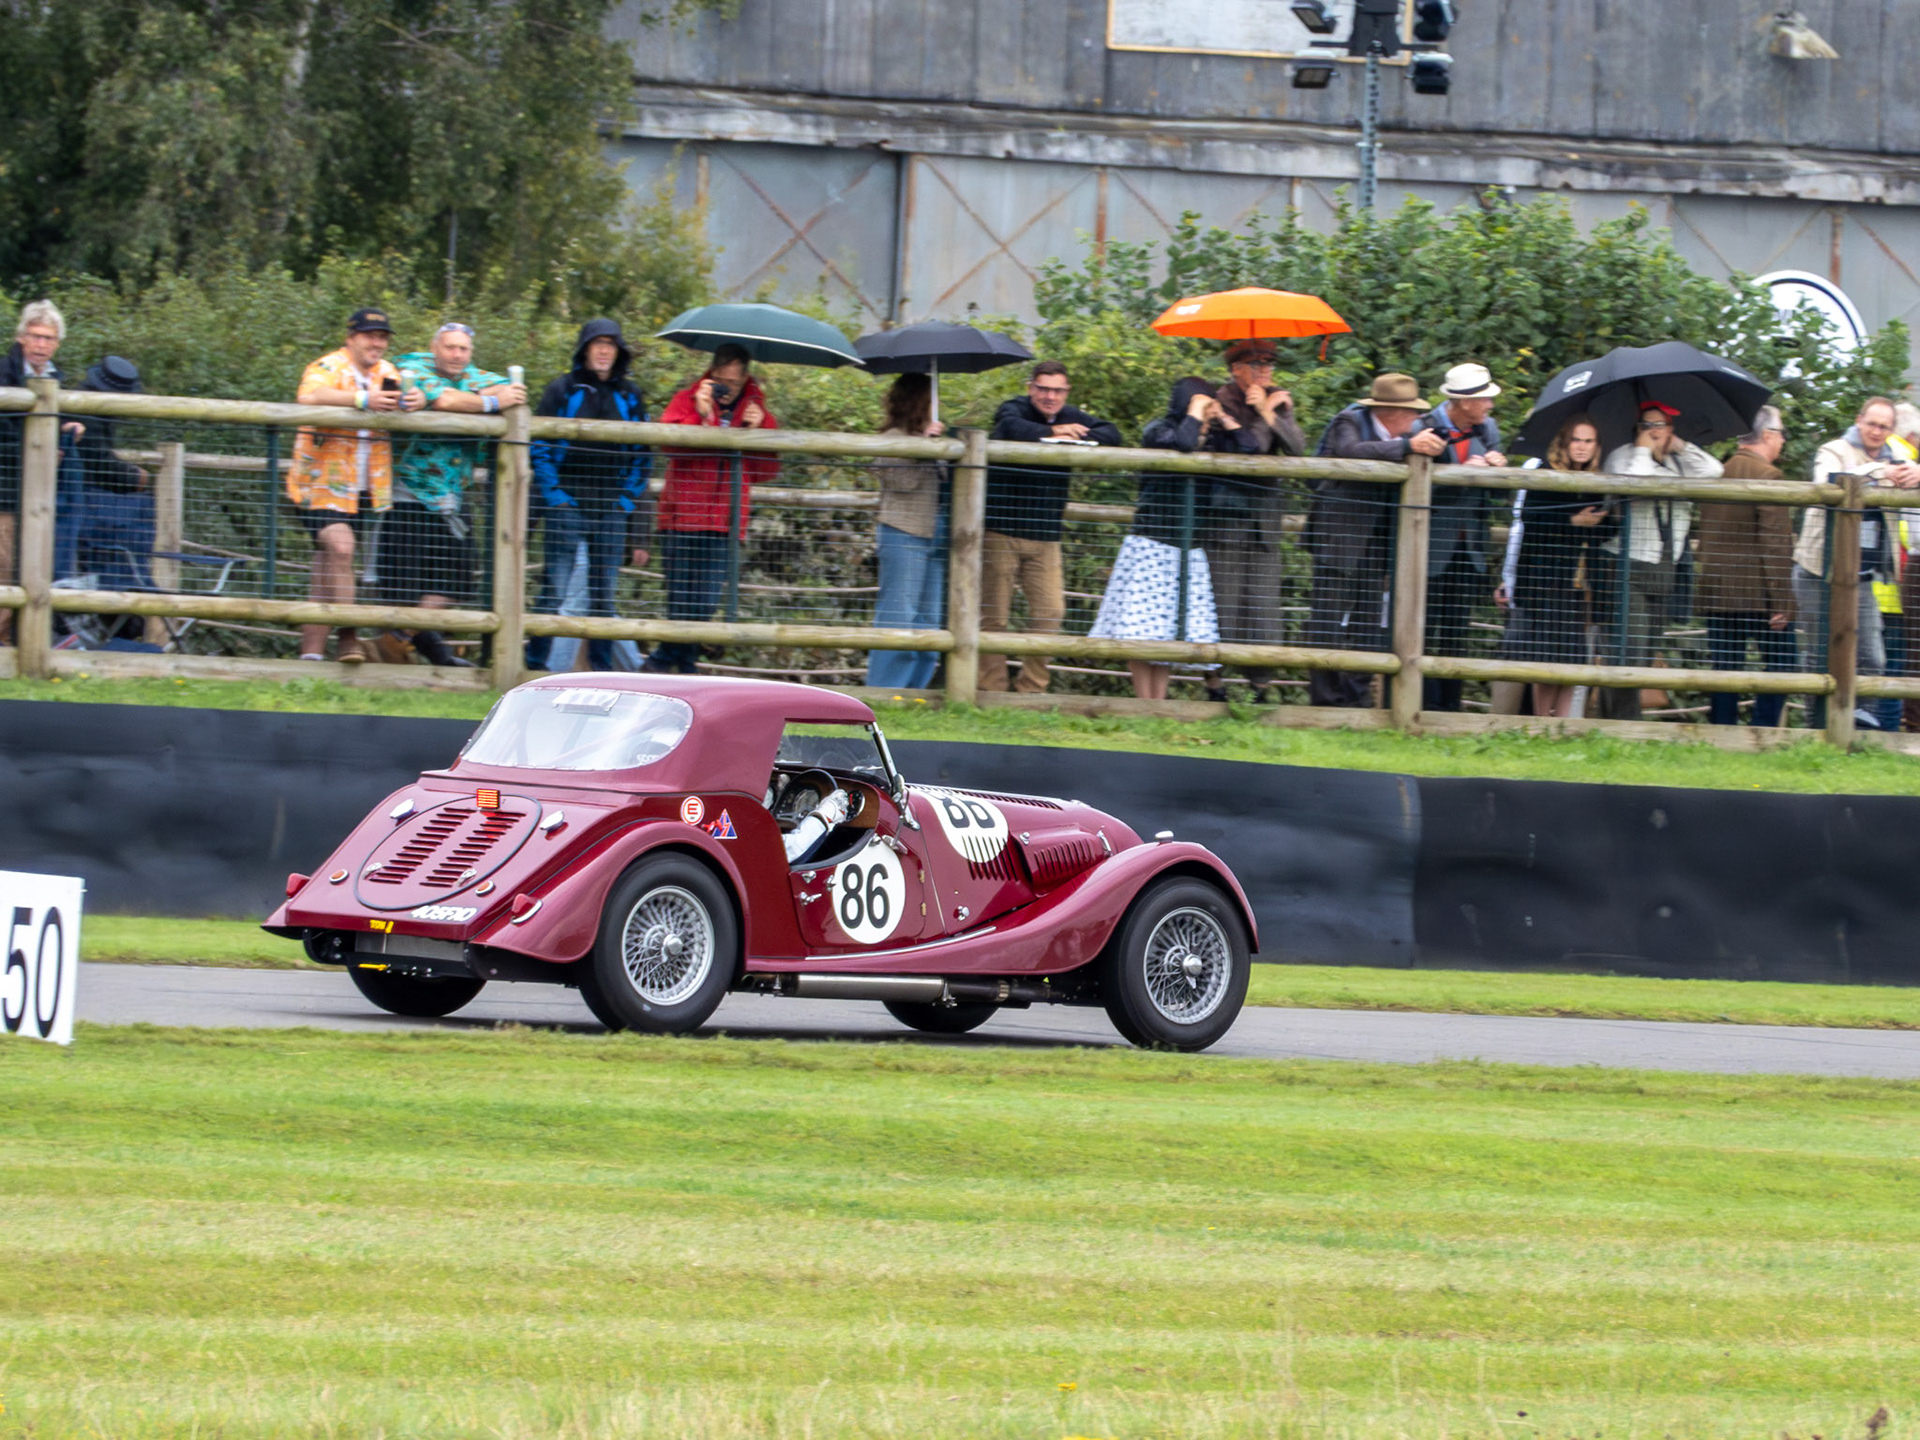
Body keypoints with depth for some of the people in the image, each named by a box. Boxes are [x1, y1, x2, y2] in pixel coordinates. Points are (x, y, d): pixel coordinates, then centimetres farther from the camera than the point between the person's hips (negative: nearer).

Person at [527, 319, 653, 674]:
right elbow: (540, 446, 2)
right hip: (567, 506, -3)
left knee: (604, 596, 4)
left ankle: (602, 668, 8)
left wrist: (628, 498, 5)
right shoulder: (562, 390, 4)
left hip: (612, 508, 3)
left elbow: (642, 456, 16)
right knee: (554, 589, -7)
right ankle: (536, 664, -4)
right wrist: (554, 494, -7)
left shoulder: (630, 397, 13)